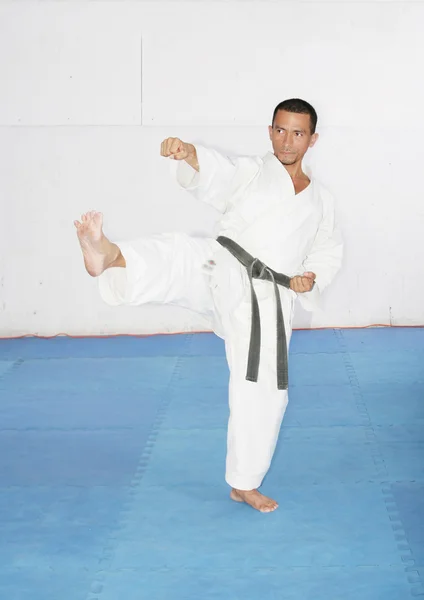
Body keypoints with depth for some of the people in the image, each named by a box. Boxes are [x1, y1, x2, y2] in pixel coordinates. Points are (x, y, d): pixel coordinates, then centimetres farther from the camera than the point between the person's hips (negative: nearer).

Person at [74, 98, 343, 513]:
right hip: (222, 272, -3)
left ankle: (244, 484, 23)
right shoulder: (249, 172, 8)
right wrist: (187, 152, -37)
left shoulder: (320, 199, 19)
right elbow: (210, 171, -13)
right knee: (178, 256, -36)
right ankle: (110, 256, -68)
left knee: (264, 393, 4)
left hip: (268, 298, 3)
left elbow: (328, 252, 29)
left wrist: (312, 279, 5)